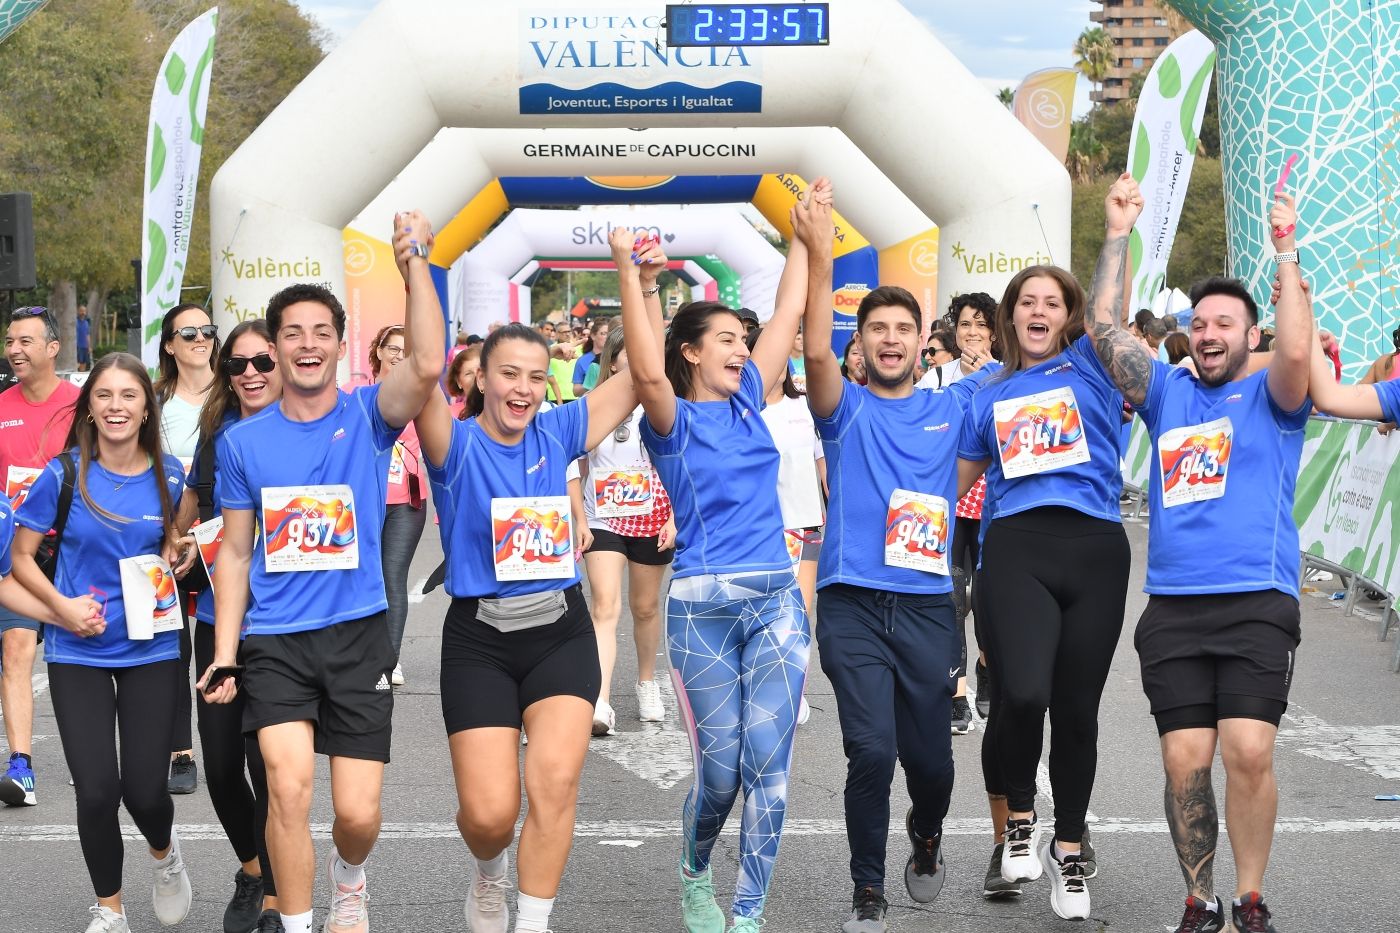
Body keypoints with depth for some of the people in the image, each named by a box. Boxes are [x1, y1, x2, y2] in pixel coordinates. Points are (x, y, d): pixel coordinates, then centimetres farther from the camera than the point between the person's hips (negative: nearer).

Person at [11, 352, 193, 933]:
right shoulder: (63, 476, -6)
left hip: (151, 650, 1)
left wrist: (180, 559, -8)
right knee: (96, 792, -4)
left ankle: (164, 852, 34)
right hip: (78, 653, -1)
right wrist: (63, 606, -14)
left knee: (145, 790, -3)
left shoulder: (170, 478, -2)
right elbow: (22, 557, 1)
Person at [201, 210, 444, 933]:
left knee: (358, 813, 1)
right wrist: (224, 655, 2)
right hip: (273, 640, 1)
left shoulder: (367, 416, -2)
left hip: (357, 635, 0)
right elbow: (235, 552, 9)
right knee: (289, 784, -19)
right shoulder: (244, 440, 4)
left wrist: (416, 267, -30)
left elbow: (427, 366, -23)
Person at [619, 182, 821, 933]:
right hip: (702, 608, -4)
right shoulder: (672, 420, -2)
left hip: (776, 602, 4)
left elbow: (789, 312, 15)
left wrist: (804, 231, 15)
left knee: (768, 764, -2)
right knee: (719, 770, 1)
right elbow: (647, 372, -24)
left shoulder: (747, 402, 13)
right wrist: (626, 270, -25)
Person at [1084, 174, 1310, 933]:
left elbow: (1297, 352, -15)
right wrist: (1118, 235, 9)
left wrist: (1285, 252, -13)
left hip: (1256, 604, -3)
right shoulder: (1168, 392, 17)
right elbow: (1104, 330, 10)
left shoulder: (1271, 397, 7)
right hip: (1172, 608, 3)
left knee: (1248, 752, -15)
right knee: (1186, 763, -2)